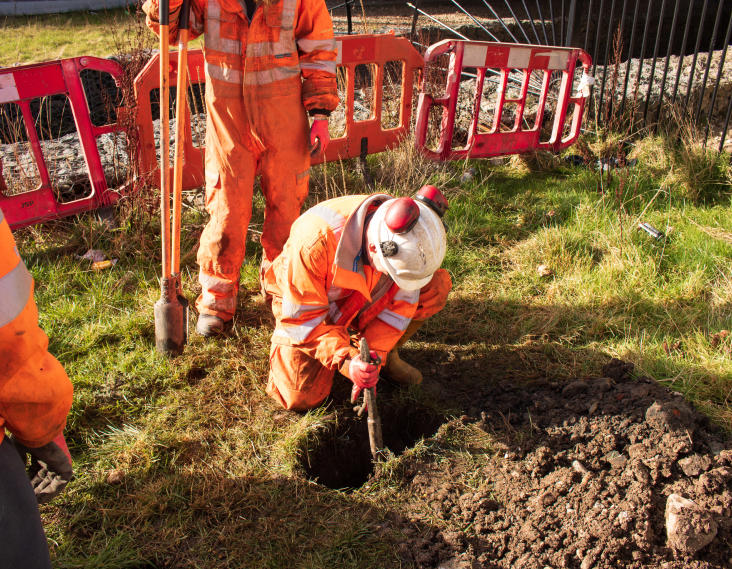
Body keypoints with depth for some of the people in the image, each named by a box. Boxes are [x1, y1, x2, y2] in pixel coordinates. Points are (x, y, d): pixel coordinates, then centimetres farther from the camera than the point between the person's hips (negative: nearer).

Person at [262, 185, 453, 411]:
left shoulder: (406, 242, -26)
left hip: (360, 304, 3)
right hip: (303, 303, -3)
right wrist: (345, 361, -41)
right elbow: (302, 316, -32)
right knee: (301, 398, -16)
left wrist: (374, 358, -22)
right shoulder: (316, 240, -40)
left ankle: (387, 354, 2)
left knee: (438, 284, -17)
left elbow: (399, 304, -15)